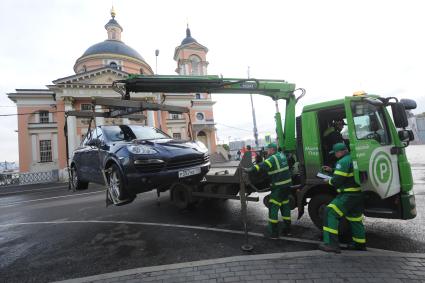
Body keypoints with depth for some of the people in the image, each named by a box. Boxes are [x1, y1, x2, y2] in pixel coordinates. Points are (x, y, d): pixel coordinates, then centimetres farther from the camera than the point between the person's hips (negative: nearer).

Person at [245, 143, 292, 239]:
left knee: (273, 208, -2)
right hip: (287, 184, 9)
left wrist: (249, 169, -35)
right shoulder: (281, 155, 10)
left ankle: (273, 233, 3)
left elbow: (262, 166, -31)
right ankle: (287, 229, 28)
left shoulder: (273, 158, -17)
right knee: (285, 206, 17)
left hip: (279, 186, -9)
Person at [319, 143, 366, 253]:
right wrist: (332, 170, 23)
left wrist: (329, 181, 1)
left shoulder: (343, 161, -15)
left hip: (349, 195, -10)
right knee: (355, 218, 22)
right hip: (359, 194, 10)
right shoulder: (353, 159, 15)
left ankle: (331, 243, -18)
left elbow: (337, 180, -19)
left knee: (330, 213, -13)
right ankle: (360, 243, 34)